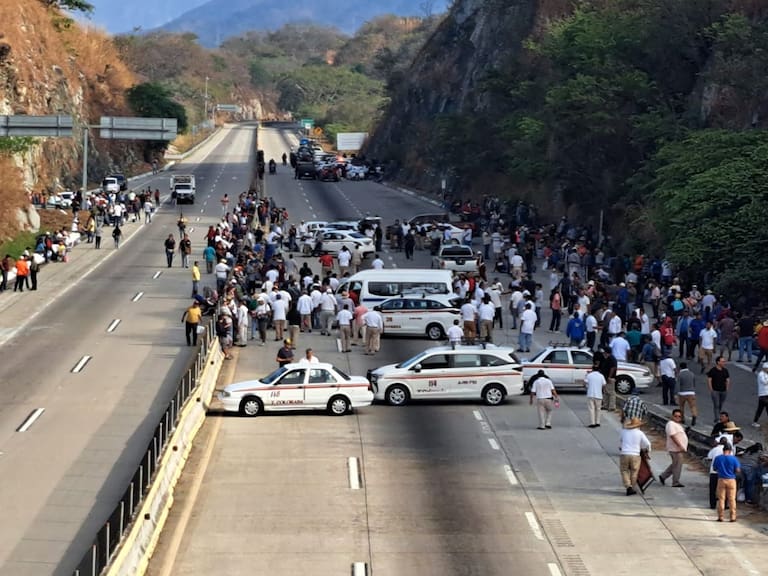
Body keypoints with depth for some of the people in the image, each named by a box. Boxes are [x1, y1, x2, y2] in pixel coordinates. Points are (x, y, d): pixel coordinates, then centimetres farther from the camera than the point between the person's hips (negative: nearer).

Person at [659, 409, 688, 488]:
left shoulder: (678, 424, 17)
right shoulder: (671, 424, -16)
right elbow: (673, 436, -24)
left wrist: (683, 447, 22)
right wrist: (680, 446, -26)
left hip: (679, 449, 10)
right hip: (676, 449, -10)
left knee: (674, 465, 17)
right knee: (677, 466, -4)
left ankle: (663, 476, 24)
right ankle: (675, 482, 3)